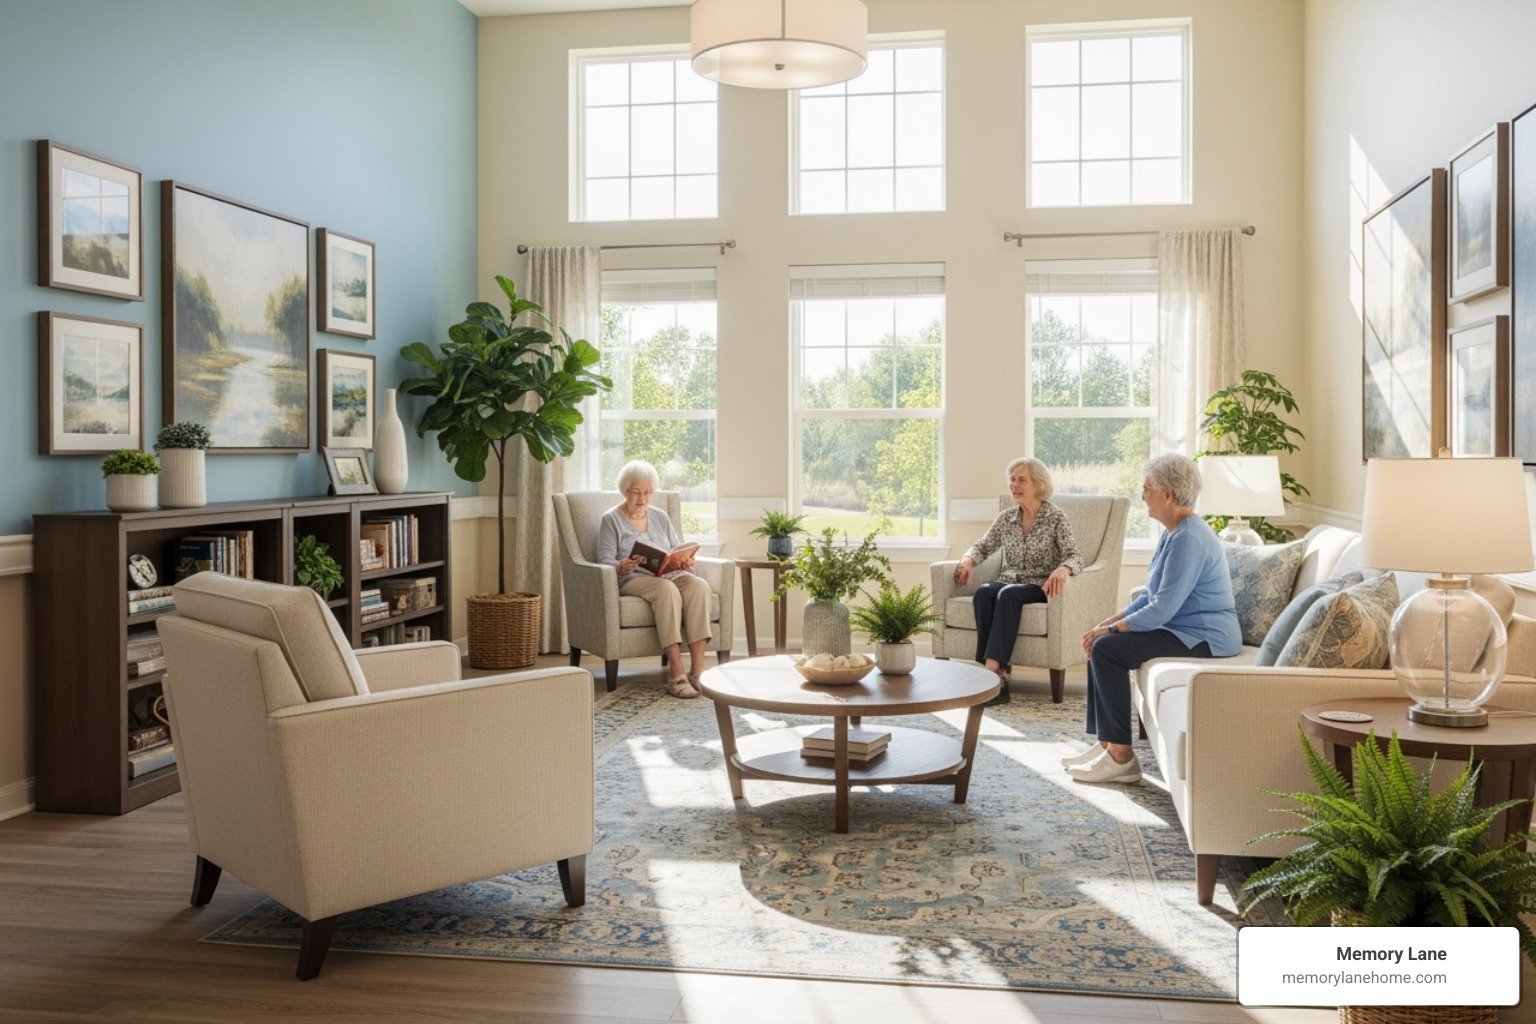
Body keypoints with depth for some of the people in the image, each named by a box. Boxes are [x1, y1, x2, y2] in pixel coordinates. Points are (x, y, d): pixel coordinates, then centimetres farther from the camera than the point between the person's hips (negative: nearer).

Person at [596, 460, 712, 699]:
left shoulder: (660, 517, 21)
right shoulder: (611, 520, 6)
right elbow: (605, 561, -4)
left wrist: (685, 561, -8)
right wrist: (624, 566, -27)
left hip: (670, 575, 5)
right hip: (632, 580, -4)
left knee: (699, 585, -30)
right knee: (667, 589, -38)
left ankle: (698, 668, -36)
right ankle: (676, 672, -41)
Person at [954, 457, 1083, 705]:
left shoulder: (1056, 518, -3)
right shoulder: (1006, 517, 10)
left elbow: (1074, 557, -12)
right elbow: (982, 546, 18)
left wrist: (1062, 569, -36)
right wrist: (968, 560, -6)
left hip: (1037, 588, -4)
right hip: (1006, 583, 4)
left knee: (1008, 594, -38)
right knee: (983, 592, -32)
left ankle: (991, 670, -45)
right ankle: (997, 675, -37)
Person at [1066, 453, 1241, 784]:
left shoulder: (1188, 539, -21)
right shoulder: (1174, 532, 12)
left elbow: (1163, 608, -25)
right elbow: (1152, 595, 17)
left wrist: (1111, 629, -15)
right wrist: (1111, 621, 5)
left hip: (1205, 638, -11)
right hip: (1184, 629, 11)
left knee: (1108, 649, -19)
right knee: (1099, 644, 6)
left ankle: (1121, 757, -13)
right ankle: (1106, 744, 6)